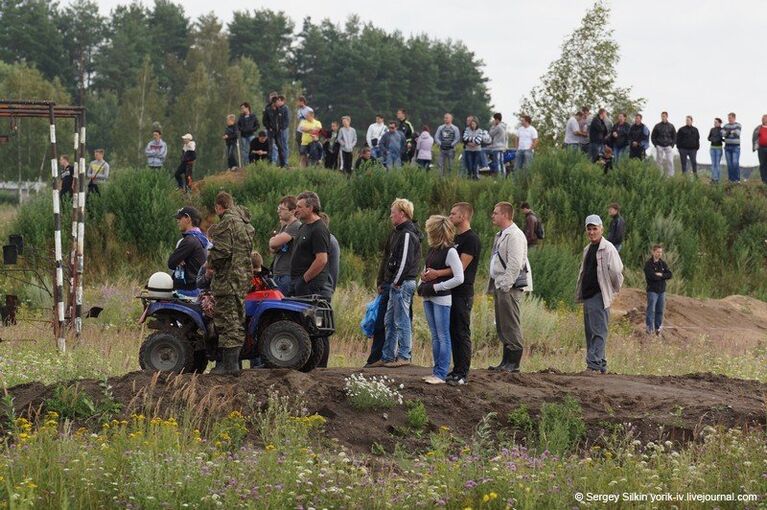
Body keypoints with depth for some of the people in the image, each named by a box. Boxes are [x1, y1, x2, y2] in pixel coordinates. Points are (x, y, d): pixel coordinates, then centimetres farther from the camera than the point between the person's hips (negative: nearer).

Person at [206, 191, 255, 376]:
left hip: (227, 277, -9)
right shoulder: (246, 223, 17)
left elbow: (222, 250, -19)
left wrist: (211, 266, -3)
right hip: (244, 276, 9)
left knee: (227, 320, -7)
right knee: (238, 321, 12)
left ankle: (229, 364, -9)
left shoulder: (227, 222, -11)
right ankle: (234, 360, 16)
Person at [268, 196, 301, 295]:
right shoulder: (284, 226, 20)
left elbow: (274, 243, -19)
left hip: (288, 275, -10)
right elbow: (272, 249, 18)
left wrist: (273, 239, 4)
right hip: (277, 274, 10)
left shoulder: (296, 226, -13)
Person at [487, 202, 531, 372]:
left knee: (511, 325, -8)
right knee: (502, 326, 13)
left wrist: (505, 286, -20)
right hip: (500, 286, 10)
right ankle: (506, 361, 19)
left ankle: (513, 363, -5)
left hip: (510, 286, -10)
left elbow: (515, 265, -20)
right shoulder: (501, 235, 19)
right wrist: (493, 287, 18)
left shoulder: (514, 236, -14)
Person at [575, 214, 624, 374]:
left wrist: (614, 291, -3)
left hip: (599, 296, -9)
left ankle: (594, 365, -17)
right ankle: (601, 366, 17)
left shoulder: (608, 249, -9)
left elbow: (616, 271, -12)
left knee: (598, 332, -12)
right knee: (590, 332, 11)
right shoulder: (587, 249, 18)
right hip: (588, 296, 9)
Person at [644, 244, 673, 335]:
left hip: (661, 290, 6)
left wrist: (660, 275, -14)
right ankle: (650, 328, -8)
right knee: (651, 310, -10)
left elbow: (669, 275, 3)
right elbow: (651, 276, -20)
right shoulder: (648, 263, -7)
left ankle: (658, 328, 15)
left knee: (660, 311, 8)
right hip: (652, 290, -6)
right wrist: (663, 276, -6)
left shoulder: (663, 263, 11)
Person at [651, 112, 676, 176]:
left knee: (670, 161, -10)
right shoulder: (657, 126, 4)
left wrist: (672, 145, 1)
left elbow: (674, 136, 13)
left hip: (668, 146, 0)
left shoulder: (671, 126, 6)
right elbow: (653, 136, 9)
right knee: (659, 162, 2)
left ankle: (671, 175, -8)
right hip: (659, 147, 0)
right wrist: (656, 145, -1)